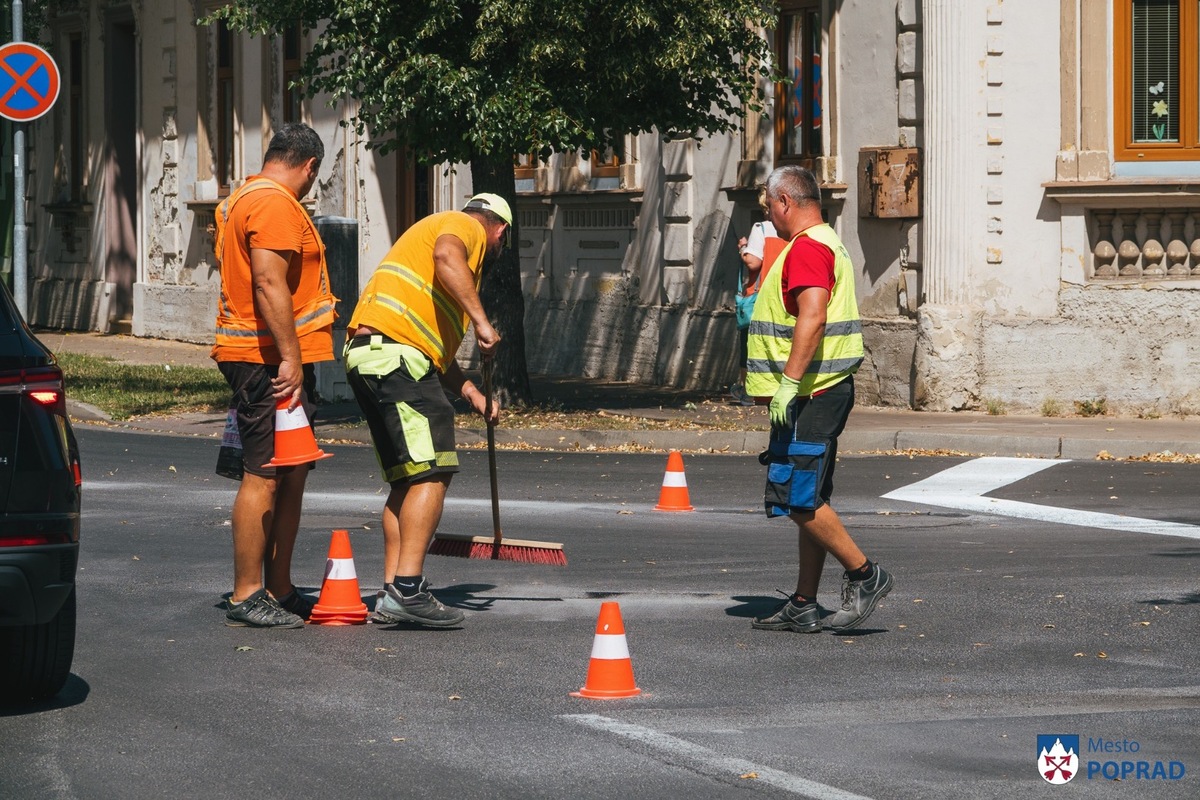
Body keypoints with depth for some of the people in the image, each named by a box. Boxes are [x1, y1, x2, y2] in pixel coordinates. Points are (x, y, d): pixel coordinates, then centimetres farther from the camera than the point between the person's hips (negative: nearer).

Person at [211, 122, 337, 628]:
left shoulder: (241, 201, 22)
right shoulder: (275, 204, -12)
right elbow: (269, 284, -22)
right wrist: (289, 357, -24)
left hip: (274, 361, 11)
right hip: (269, 359, -11)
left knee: (292, 476, 12)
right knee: (264, 477, -9)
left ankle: (279, 591, 16)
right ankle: (246, 596, -8)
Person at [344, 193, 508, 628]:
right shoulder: (465, 227, 5)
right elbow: (446, 257, -23)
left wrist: (471, 392, 32)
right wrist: (481, 320, -25)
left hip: (368, 353, 10)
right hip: (394, 355, -10)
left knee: (409, 479, 12)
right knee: (432, 472, -13)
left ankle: (392, 596, 10)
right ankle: (407, 588, -19)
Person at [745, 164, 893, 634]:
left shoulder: (807, 248, -14)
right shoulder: (828, 244, 20)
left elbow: (812, 317, -26)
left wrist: (789, 383, -29)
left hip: (809, 396, -11)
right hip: (818, 394, 11)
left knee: (800, 499, -11)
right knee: (806, 502, 11)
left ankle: (864, 576, -6)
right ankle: (803, 607, 13)